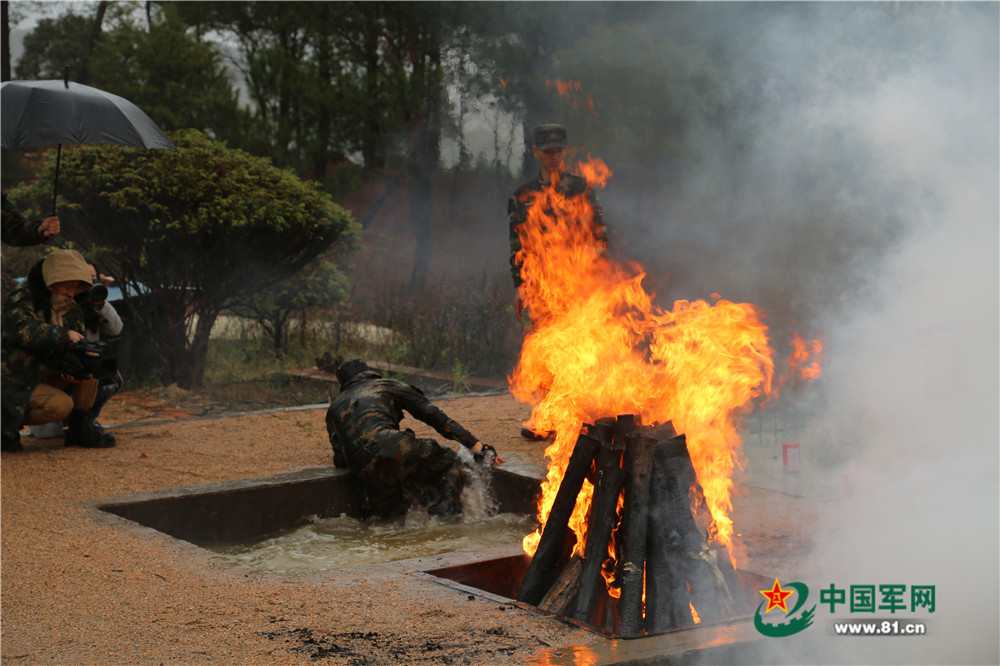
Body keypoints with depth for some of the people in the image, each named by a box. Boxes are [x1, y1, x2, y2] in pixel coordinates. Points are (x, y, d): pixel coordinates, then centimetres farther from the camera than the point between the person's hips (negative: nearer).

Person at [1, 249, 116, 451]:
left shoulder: (71, 308, 10)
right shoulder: (22, 296, -12)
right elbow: (22, 329, -31)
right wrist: (65, 335, -26)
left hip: (46, 377, 8)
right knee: (61, 405, -30)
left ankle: (81, 426, -5)